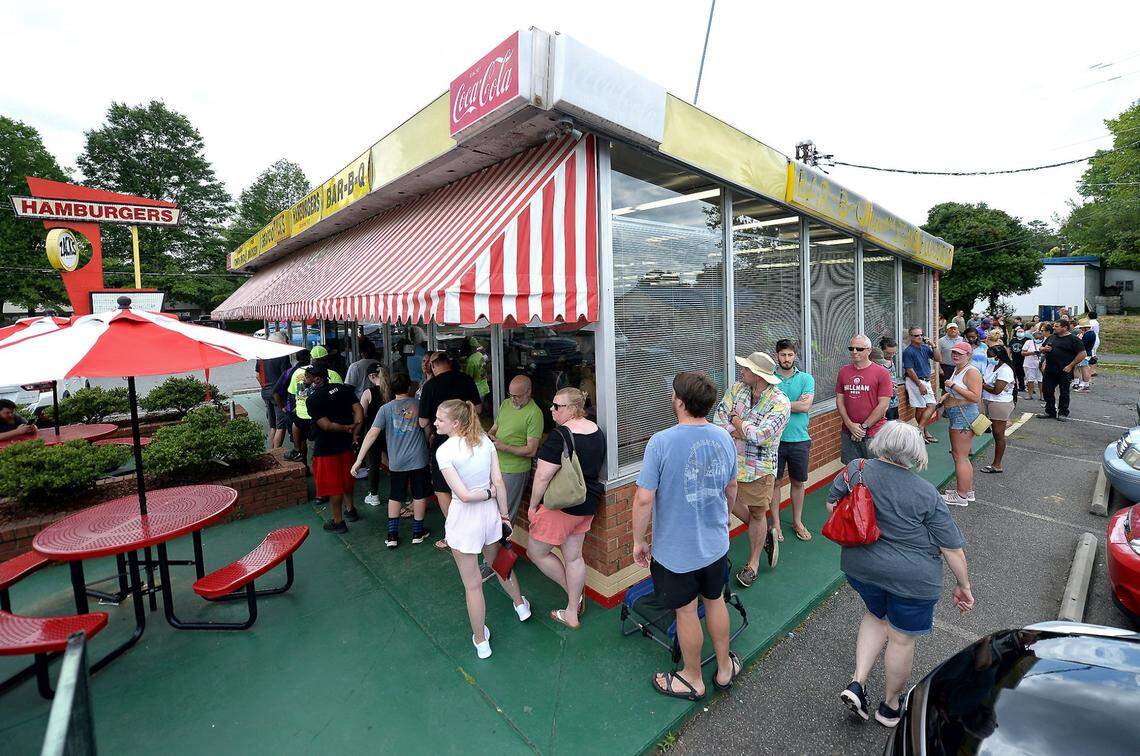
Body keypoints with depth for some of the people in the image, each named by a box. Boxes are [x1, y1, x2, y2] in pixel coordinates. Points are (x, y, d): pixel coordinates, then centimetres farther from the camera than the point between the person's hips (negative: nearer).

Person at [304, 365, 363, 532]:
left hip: (326, 448, -6)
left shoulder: (312, 400, -17)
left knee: (332, 484, 6)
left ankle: (338, 522, 17)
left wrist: (347, 428, -11)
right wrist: (354, 430, -8)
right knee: (346, 477, 23)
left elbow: (326, 425, -23)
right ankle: (350, 509, 39)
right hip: (346, 443, 6)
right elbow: (359, 410, -8)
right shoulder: (343, 389, -1)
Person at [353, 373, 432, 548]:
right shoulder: (418, 404, -3)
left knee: (394, 497, 16)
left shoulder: (386, 408, -5)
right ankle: (418, 532, 22)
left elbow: (372, 434, -10)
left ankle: (392, 535, 17)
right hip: (418, 459, 0)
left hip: (396, 462, 1)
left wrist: (359, 460, -9)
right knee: (419, 495, 13)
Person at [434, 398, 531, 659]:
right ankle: (521, 606, 54)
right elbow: (499, 482, -5)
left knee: (473, 584, 13)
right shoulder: (485, 440, -7)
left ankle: (481, 641, 32)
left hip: (464, 520, -5)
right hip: (490, 513, 6)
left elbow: (463, 495, -23)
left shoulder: (444, 451, -21)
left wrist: (487, 494, -6)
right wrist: (504, 513, 4)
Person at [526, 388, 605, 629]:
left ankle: (575, 594, 22)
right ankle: (572, 613, 31)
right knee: (573, 556, 19)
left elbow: (542, 476, -23)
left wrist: (533, 505, -9)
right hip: (589, 504, 9)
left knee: (536, 552, 12)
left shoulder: (561, 435, -24)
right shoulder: (596, 430, 3)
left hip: (562, 506, -8)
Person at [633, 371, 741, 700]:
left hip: (676, 550, -5)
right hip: (716, 543, 5)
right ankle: (725, 668, 46)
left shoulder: (661, 442, -25)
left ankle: (692, 679, 37)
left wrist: (639, 541, -9)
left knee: (686, 612, 14)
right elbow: (731, 488, 8)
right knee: (715, 601, 25)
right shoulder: (725, 438, -6)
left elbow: (644, 498, -24)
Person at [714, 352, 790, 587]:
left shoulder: (780, 403, -20)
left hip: (759, 467, -5)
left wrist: (737, 422, -13)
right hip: (733, 460, 6)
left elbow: (762, 437, -27)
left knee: (757, 514, 10)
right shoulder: (737, 388, -2)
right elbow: (719, 416, -5)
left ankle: (753, 563, 30)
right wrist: (738, 432, -21)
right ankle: (765, 534, 44)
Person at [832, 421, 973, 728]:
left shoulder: (855, 470, -10)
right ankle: (890, 705, 35)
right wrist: (963, 586, 6)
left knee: (876, 616, 28)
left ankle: (857, 682, 19)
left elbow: (832, 504, 0)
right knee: (902, 638, 16)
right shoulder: (926, 495, -14)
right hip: (911, 578, -3)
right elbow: (952, 548, -7)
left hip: (860, 565, 3)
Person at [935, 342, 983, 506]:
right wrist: (944, 397, 13)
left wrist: (953, 385, -23)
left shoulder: (971, 372, -15)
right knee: (959, 455, 18)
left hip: (964, 417, -10)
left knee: (960, 457, -4)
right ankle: (968, 490, 30)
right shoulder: (957, 370, 15)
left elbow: (976, 397, -24)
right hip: (955, 417, 10)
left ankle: (961, 496, 4)